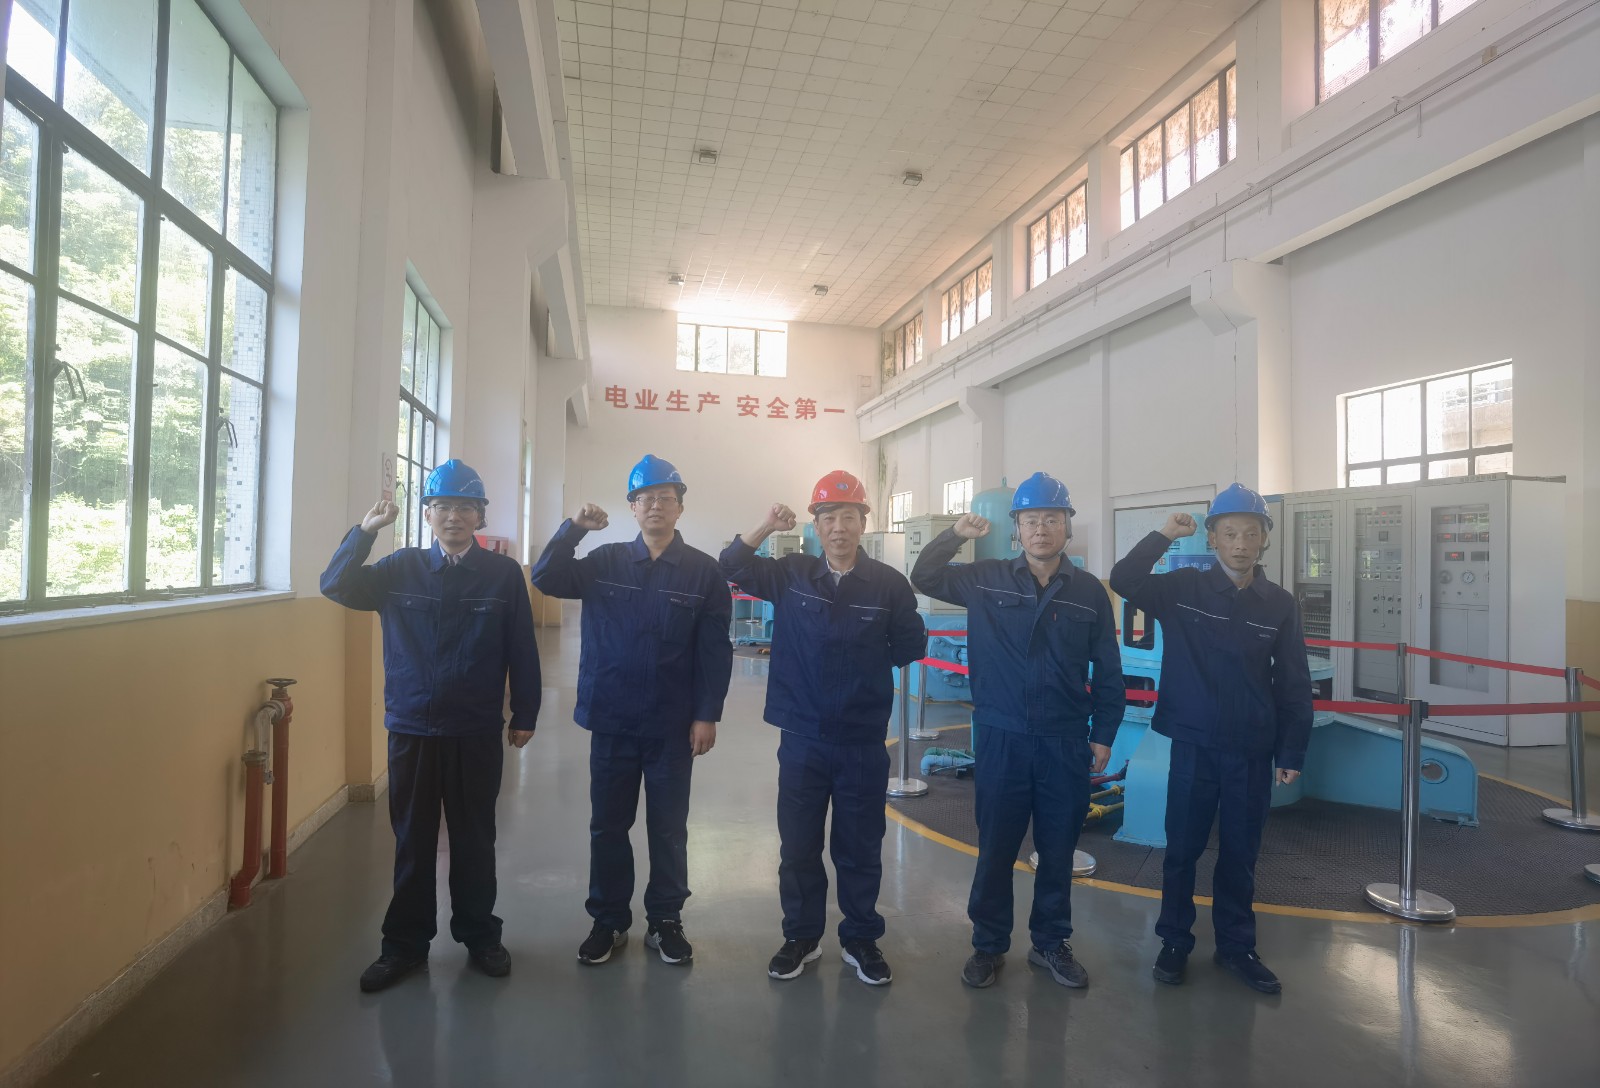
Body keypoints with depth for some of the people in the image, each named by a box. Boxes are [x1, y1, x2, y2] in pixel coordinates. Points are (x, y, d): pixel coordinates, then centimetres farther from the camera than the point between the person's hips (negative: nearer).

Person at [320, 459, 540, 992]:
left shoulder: (503, 574, -4)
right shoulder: (401, 569, 2)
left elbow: (521, 649, -3)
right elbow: (335, 586, -6)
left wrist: (524, 715, -2)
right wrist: (366, 529, -15)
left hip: (476, 733, -1)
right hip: (411, 730, 2)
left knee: (474, 839, 13)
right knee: (412, 842, 13)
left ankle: (479, 935, 30)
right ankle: (405, 943, 29)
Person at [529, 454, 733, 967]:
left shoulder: (703, 571, -3)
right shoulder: (604, 562, 4)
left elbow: (715, 650, -5)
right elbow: (546, 579, -5)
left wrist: (707, 715, -9)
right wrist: (574, 528, -14)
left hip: (673, 726, -1)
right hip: (611, 721, 2)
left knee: (668, 828, 12)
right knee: (607, 826, 13)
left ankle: (665, 919, 29)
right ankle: (608, 920, 30)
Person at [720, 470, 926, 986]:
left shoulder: (889, 584, -6)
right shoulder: (791, 574, -1)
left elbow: (911, 646, 4)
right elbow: (732, 567, 2)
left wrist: (867, 661, -1)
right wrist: (766, 526, -9)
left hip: (864, 743, -1)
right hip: (801, 738, 1)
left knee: (860, 848, 13)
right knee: (798, 846, 14)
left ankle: (861, 939, 32)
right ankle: (801, 936, 33)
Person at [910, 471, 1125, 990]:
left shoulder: (1089, 592, 1)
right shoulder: (987, 580, -1)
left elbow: (1107, 670, 6)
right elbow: (924, 578, 5)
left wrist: (1103, 735, 6)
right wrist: (955, 535, -11)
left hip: (1066, 743, 1)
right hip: (1001, 738, -1)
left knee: (1058, 849, 14)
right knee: (995, 848, 9)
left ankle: (1051, 942, 34)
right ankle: (989, 944, 28)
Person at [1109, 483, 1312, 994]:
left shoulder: (1279, 604, 1)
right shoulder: (1184, 588, -4)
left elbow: (1294, 684, 3)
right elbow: (1123, 580, -18)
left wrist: (1292, 752, 2)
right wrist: (1164, 535, -21)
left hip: (1253, 751, 2)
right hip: (1192, 744, -2)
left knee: (1240, 854, 14)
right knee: (1183, 849, 9)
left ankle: (1236, 945, 32)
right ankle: (1175, 941, 26)